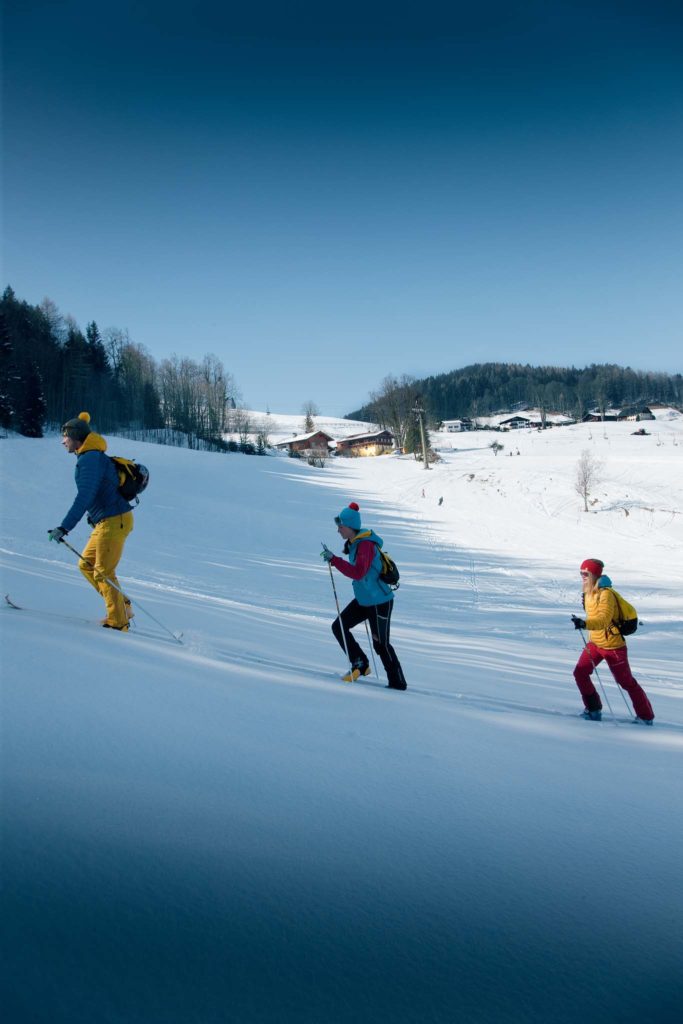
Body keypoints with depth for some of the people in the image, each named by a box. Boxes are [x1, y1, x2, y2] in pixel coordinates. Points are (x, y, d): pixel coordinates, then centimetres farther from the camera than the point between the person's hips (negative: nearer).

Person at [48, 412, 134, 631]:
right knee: (86, 565, 14)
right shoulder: (94, 458, 17)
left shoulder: (89, 459, -15)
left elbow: (84, 497, -25)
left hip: (113, 521, -10)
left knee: (103, 572, -5)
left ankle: (118, 622, 2)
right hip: (107, 521, 10)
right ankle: (122, 607, 16)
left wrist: (64, 528, -28)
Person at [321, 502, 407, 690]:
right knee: (338, 626, 5)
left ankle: (398, 683, 16)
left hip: (380, 602, -9)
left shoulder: (365, 545, -23)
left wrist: (334, 560, -35)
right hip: (364, 600, 9)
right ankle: (360, 664, 15)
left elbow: (358, 572, -36)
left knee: (380, 644, 1)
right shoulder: (355, 543, 6)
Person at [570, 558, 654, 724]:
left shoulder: (605, 594, -23)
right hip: (594, 643, 8)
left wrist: (584, 624, -50)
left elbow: (604, 620, -36)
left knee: (626, 682, 3)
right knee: (580, 672, -5)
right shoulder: (589, 594, 5)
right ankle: (594, 709, 9)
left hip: (612, 645, -8)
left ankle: (646, 717, 19)